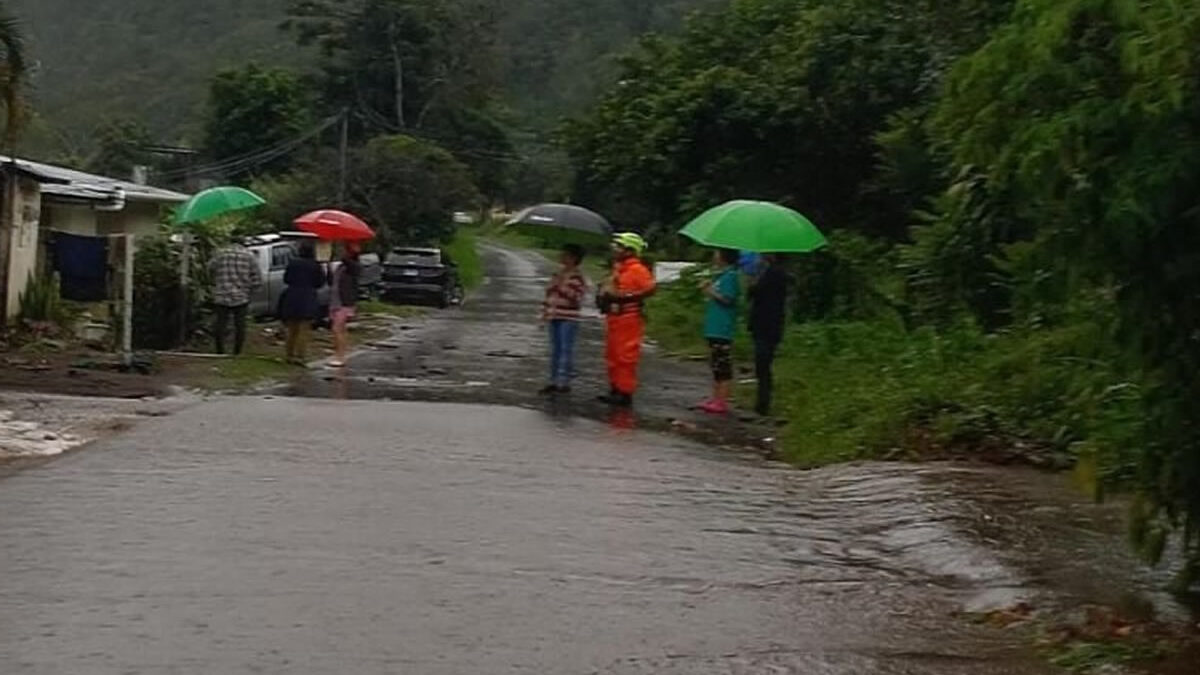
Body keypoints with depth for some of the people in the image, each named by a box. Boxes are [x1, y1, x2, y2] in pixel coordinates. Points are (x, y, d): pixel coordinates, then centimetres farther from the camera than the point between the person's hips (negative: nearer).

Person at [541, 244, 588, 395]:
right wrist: (545, 312, 15)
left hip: (568, 319, -8)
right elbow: (549, 293, 20)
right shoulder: (558, 274, 14)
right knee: (555, 349, 12)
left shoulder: (577, 278, -9)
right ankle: (554, 381, 18)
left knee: (566, 350, -7)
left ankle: (564, 382, -4)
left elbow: (576, 298, -18)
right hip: (554, 317, 8)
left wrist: (563, 286, -20)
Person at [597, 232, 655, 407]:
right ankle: (616, 390, 23)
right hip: (615, 317, 10)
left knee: (626, 356, -6)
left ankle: (626, 393, -2)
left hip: (629, 318, -10)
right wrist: (604, 295, 4)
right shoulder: (618, 268, 14)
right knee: (613, 355, 15)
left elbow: (650, 289, -23)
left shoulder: (637, 269, -14)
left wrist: (626, 297, -24)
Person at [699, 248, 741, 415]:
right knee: (716, 365, 15)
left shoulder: (731, 276, -13)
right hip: (714, 328, 11)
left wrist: (711, 292, -12)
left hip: (722, 330, -11)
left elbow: (727, 299, -21)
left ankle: (722, 402, -5)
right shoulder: (720, 275, 17)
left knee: (723, 366, -7)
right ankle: (716, 398, 21)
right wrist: (708, 288, 7)